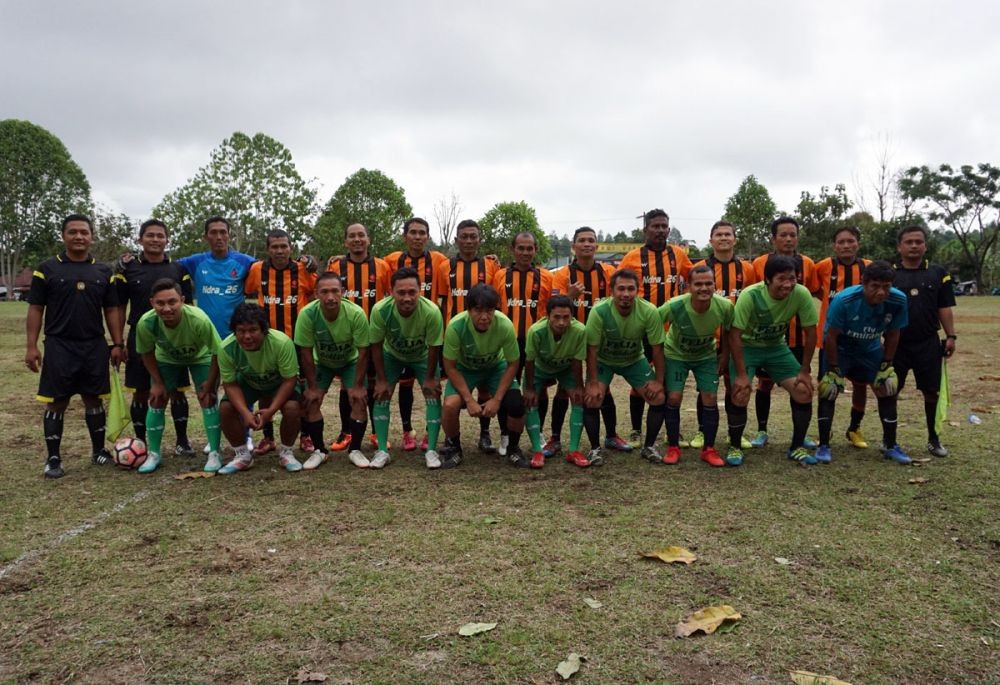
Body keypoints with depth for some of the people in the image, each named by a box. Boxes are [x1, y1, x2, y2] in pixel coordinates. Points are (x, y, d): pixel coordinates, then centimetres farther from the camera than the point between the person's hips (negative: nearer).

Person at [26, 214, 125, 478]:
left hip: (95, 347, 2)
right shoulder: (47, 269, 1)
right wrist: (31, 346, -6)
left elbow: (112, 310, 9)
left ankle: (99, 450, 23)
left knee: (94, 399, 10)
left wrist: (117, 344, 2)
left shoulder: (104, 272, 8)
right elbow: (35, 309, 0)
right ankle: (53, 458, 11)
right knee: (56, 403, 2)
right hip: (59, 346, -2)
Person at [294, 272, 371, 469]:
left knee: (359, 400, -15)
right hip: (321, 362, 1)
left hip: (350, 361, -1)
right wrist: (312, 386, -17)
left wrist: (358, 385, -20)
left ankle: (355, 450, 3)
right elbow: (306, 352, -21)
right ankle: (319, 450, 6)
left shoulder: (356, 314, -35)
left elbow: (363, 352, -23)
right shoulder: (307, 314, -33)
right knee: (310, 401, -12)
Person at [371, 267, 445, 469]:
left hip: (422, 356, -1)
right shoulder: (380, 310, -36)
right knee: (381, 396, -8)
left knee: (433, 395, -10)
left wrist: (430, 378, -13)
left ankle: (431, 450, 0)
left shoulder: (431, 311, -39)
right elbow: (376, 346, -20)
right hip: (392, 355, 1)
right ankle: (382, 451, 1)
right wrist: (381, 380, -14)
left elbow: (434, 347, -23)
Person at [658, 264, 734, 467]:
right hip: (675, 354, -2)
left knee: (710, 399, -4)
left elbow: (727, 333, -6)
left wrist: (724, 359, -1)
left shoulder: (725, 306, -27)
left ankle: (709, 449, 11)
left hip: (706, 356, 2)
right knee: (673, 398, -9)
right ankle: (673, 447, 8)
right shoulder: (674, 306, -34)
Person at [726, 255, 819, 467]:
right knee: (741, 394, -20)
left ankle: (797, 447, 10)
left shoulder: (802, 294, -21)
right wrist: (741, 374, -24)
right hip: (747, 347, -3)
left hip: (777, 348, 3)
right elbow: (734, 335, -24)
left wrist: (805, 371, -8)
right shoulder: (750, 295, -30)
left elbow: (810, 332, -10)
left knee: (804, 390, -9)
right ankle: (734, 447, 1)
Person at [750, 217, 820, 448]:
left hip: (797, 335, 1)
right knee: (765, 382, 7)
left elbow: (814, 293, 10)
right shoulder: (760, 263, -4)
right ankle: (762, 431, 20)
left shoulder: (807, 264, -1)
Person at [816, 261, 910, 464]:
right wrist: (834, 369, -18)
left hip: (871, 350, 4)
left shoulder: (898, 301, -24)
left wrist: (886, 365, -3)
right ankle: (824, 446, -2)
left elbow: (892, 335, -6)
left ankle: (891, 446, 15)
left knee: (888, 388, 1)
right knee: (828, 389, -14)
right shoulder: (844, 300, -34)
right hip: (840, 348, -3)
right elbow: (831, 336, -22)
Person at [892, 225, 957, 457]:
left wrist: (951, 336, -1)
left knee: (931, 391, 6)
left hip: (929, 343, 1)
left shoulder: (938, 273, 6)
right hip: (896, 343, -1)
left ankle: (933, 438, 21)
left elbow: (945, 308, 6)